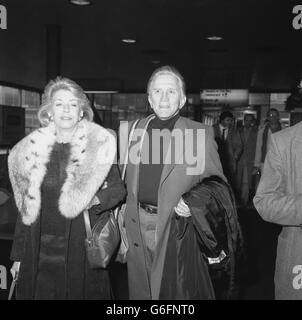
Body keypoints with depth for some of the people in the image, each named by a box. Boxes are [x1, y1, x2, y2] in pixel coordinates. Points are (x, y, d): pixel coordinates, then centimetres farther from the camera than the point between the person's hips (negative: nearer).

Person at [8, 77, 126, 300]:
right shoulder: (32, 149, 4)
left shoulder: (99, 145, -4)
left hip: (81, 245, -2)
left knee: (82, 291, 6)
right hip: (39, 248, 2)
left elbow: (118, 189, 2)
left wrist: (95, 199, -18)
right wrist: (19, 255, 7)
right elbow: (26, 206, 7)